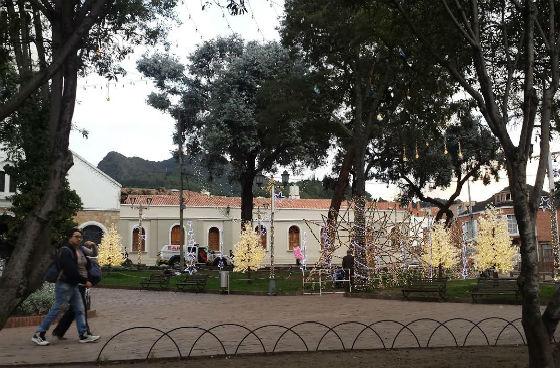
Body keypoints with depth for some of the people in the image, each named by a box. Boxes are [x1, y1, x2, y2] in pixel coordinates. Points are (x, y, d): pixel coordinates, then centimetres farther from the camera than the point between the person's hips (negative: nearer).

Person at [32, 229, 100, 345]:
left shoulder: (79, 251, 13)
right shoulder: (65, 251, -15)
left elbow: (84, 267, 19)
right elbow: (71, 271, -23)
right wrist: (84, 281, -17)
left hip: (74, 285, 9)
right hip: (64, 284, -9)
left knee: (79, 310, 8)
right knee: (56, 310, -6)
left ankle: (84, 335, 13)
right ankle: (38, 335, 3)